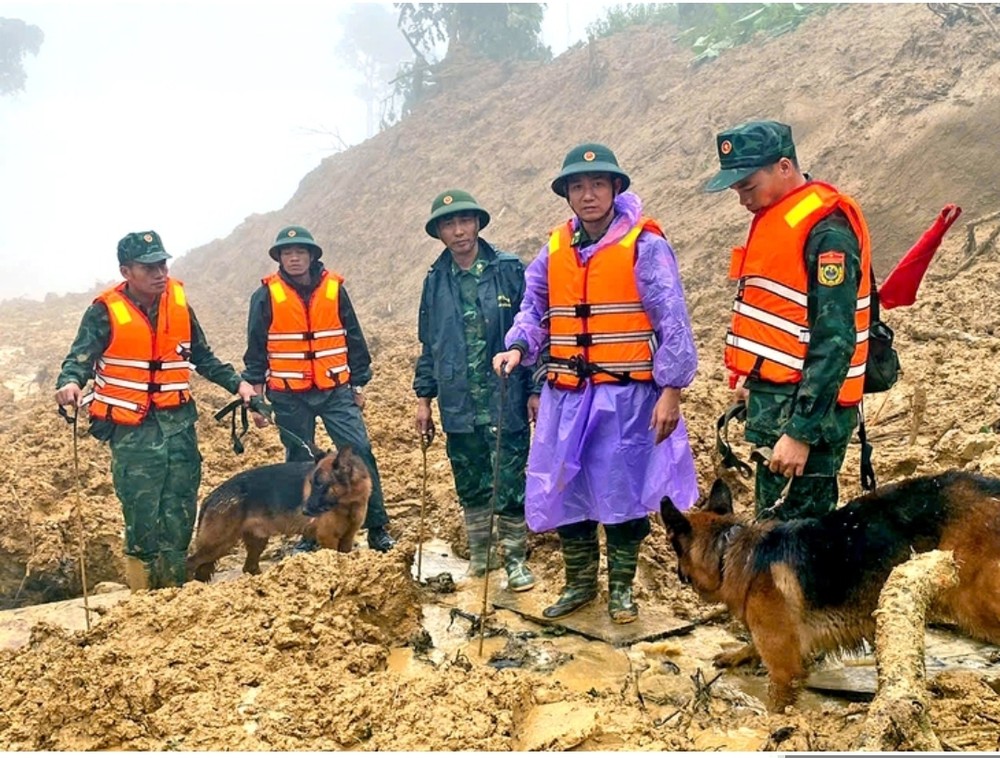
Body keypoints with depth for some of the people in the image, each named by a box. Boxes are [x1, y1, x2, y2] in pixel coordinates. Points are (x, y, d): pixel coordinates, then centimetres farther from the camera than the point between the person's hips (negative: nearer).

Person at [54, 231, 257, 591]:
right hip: (132, 429, -4)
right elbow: (80, 358, -13)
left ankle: (175, 585, 21)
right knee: (142, 512, -4)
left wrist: (237, 384, 7)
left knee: (181, 506, 8)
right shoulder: (105, 311, -9)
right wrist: (69, 383, -34)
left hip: (178, 421, 4)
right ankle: (145, 593, 9)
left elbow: (203, 357, 14)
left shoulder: (178, 301, 4)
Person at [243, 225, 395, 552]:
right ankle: (308, 533, 19)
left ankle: (377, 527, 3)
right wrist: (255, 396, 2)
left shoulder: (334, 289, 2)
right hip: (289, 396, 0)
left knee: (360, 451, -6)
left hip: (336, 390, 1)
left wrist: (359, 385, 10)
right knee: (300, 462, 7)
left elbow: (354, 339, 9)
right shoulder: (266, 296, -1)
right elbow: (256, 351, 4)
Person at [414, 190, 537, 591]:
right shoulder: (435, 281, 7)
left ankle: (514, 558, 16)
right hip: (458, 405, 4)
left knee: (510, 486, 1)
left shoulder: (510, 270, -3)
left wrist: (537, 389, -6)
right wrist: (423, 397, 12)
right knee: (470, 487, 13)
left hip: (506, 402, -3)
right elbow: (428, 345, 14)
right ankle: (478, 555, 28)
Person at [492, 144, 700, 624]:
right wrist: (518, 347, -5)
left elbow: (671, 322, -9)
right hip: (566, 394, 5)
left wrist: (670, 390, -12)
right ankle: (579, 582, 28)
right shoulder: (555, 248, 9)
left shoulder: (644, 244, -7)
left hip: (625, 395, -5)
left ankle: (620, 588, 23)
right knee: (566, 489, 11)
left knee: (622, 491, 4)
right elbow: (534, 308, 15)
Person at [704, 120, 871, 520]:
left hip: (805, 409, -10)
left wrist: (801, 431, -24)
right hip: (773, 401, 10)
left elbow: (834, 342, -22)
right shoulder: (776, 218, 13)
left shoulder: (826, 230, -16)